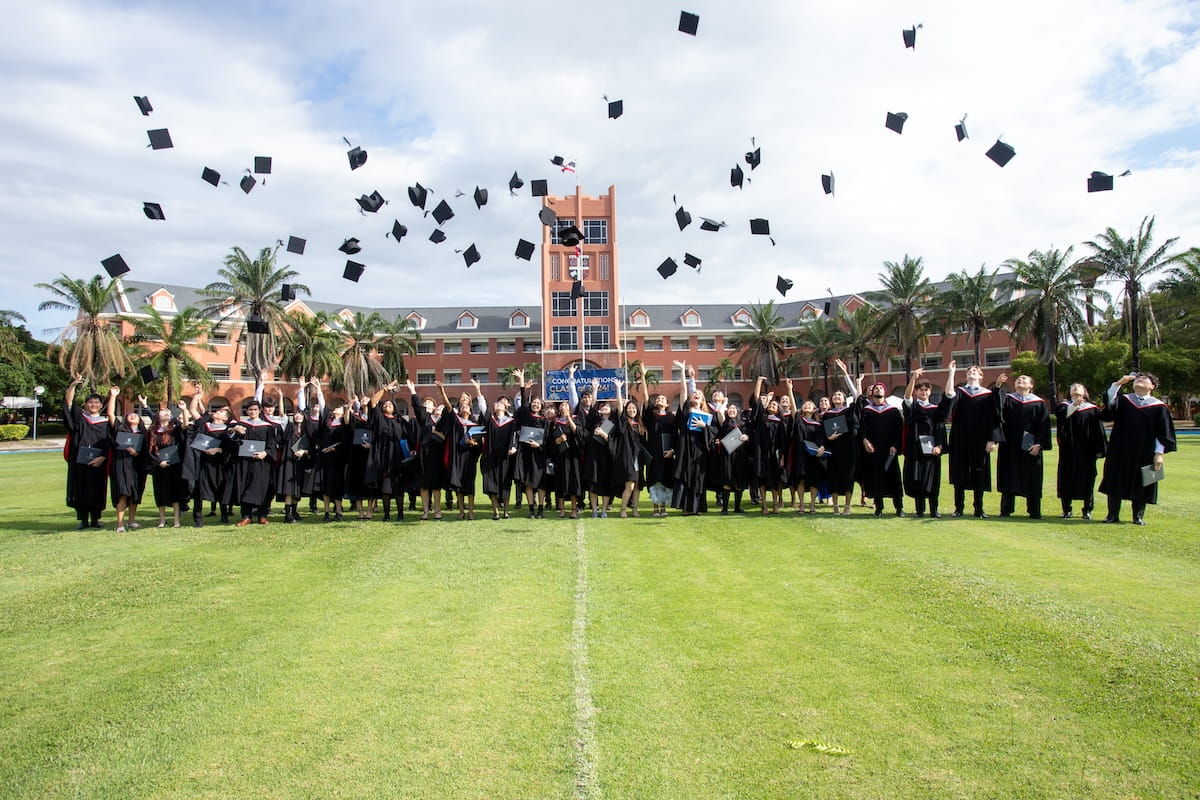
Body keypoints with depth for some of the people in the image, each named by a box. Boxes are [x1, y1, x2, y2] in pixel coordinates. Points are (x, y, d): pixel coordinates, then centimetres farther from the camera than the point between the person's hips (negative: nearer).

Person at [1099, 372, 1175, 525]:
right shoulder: (1123, 400, 6)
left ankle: (1138, 517, 17)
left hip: (1144, 454, -1)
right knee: (1115, 482, 3)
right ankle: (1113, 515, 10)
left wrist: (1159, 453, -6)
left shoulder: (1158, 406, 2)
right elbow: (1108, 402, -15)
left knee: (1140, 485, 5)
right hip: (1120, 452, 1)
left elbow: (1163, 432, 1)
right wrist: (1119, 383, -23)